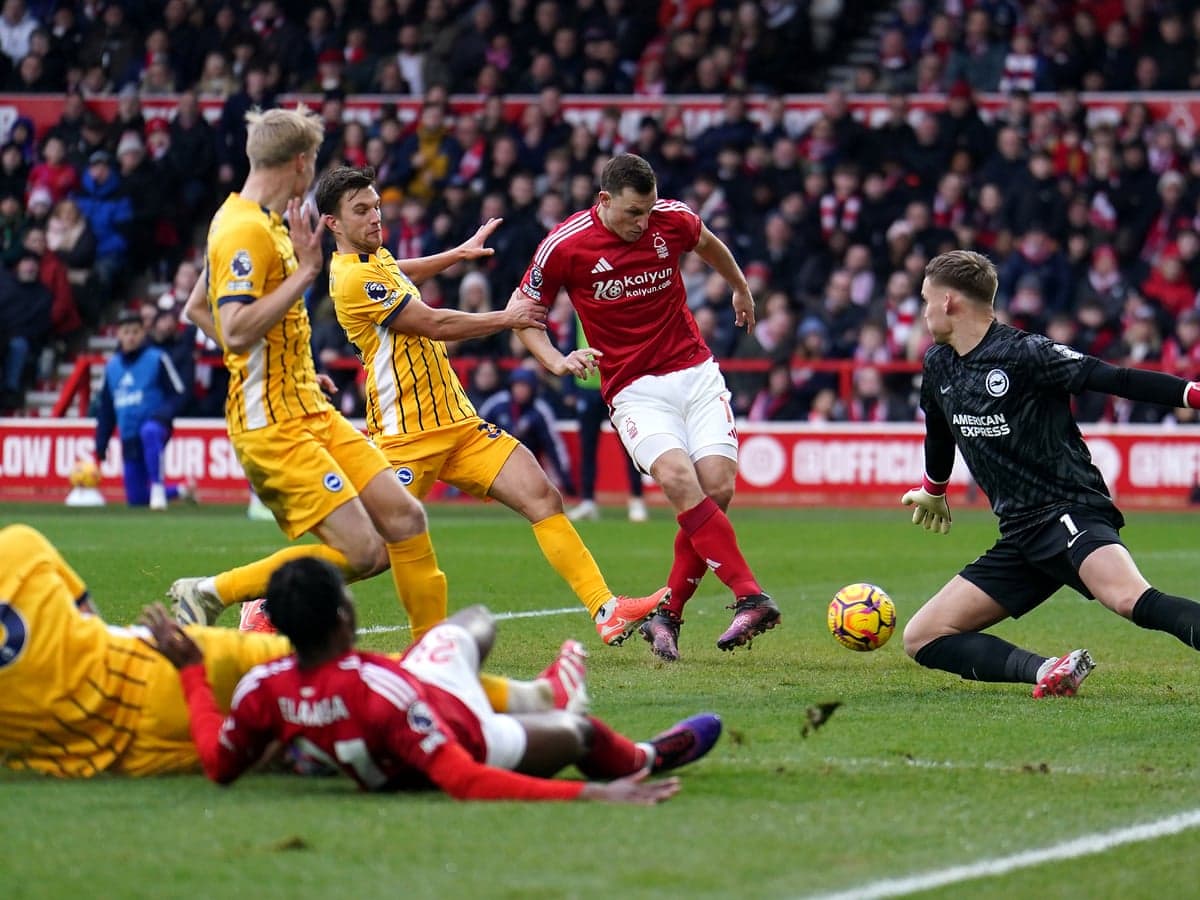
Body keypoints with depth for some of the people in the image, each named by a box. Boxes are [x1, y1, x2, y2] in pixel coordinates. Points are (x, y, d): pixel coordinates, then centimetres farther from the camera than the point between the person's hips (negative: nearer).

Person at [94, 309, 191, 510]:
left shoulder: (157, 359, -3)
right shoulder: (112, 365, 12)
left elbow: (179, 394, -5)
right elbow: (105, 408, 19)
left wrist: (163, 414, -22)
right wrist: (101, 442, 14)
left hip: (155, 426, -6)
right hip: (129, 439, 6)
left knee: (149, 431, -42)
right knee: (135, 498, 5)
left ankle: (158, 487, -33)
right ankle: (180, 491, 30)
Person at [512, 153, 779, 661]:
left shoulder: (672, 220, -2)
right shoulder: (565, 245, -9)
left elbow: (708, 244, 23)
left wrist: (741, 290, 40)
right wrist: (556, 360, -13)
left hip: (696, 373, 3)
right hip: (633, 388, -3)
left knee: (718, 488, -13)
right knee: (677, 478, -27)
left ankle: (667, 617, 1)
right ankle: (749, 597, -30)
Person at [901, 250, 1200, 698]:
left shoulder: (1026, 353, -11)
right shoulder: (938, 364, 13)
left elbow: (1117, 380, -16)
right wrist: (932, 491, 51)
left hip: (1070, 510, -8)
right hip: (1019, 534, 8)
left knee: (1130, 598, -37)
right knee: (922, 639, -2)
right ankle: (1047, 671, -17)